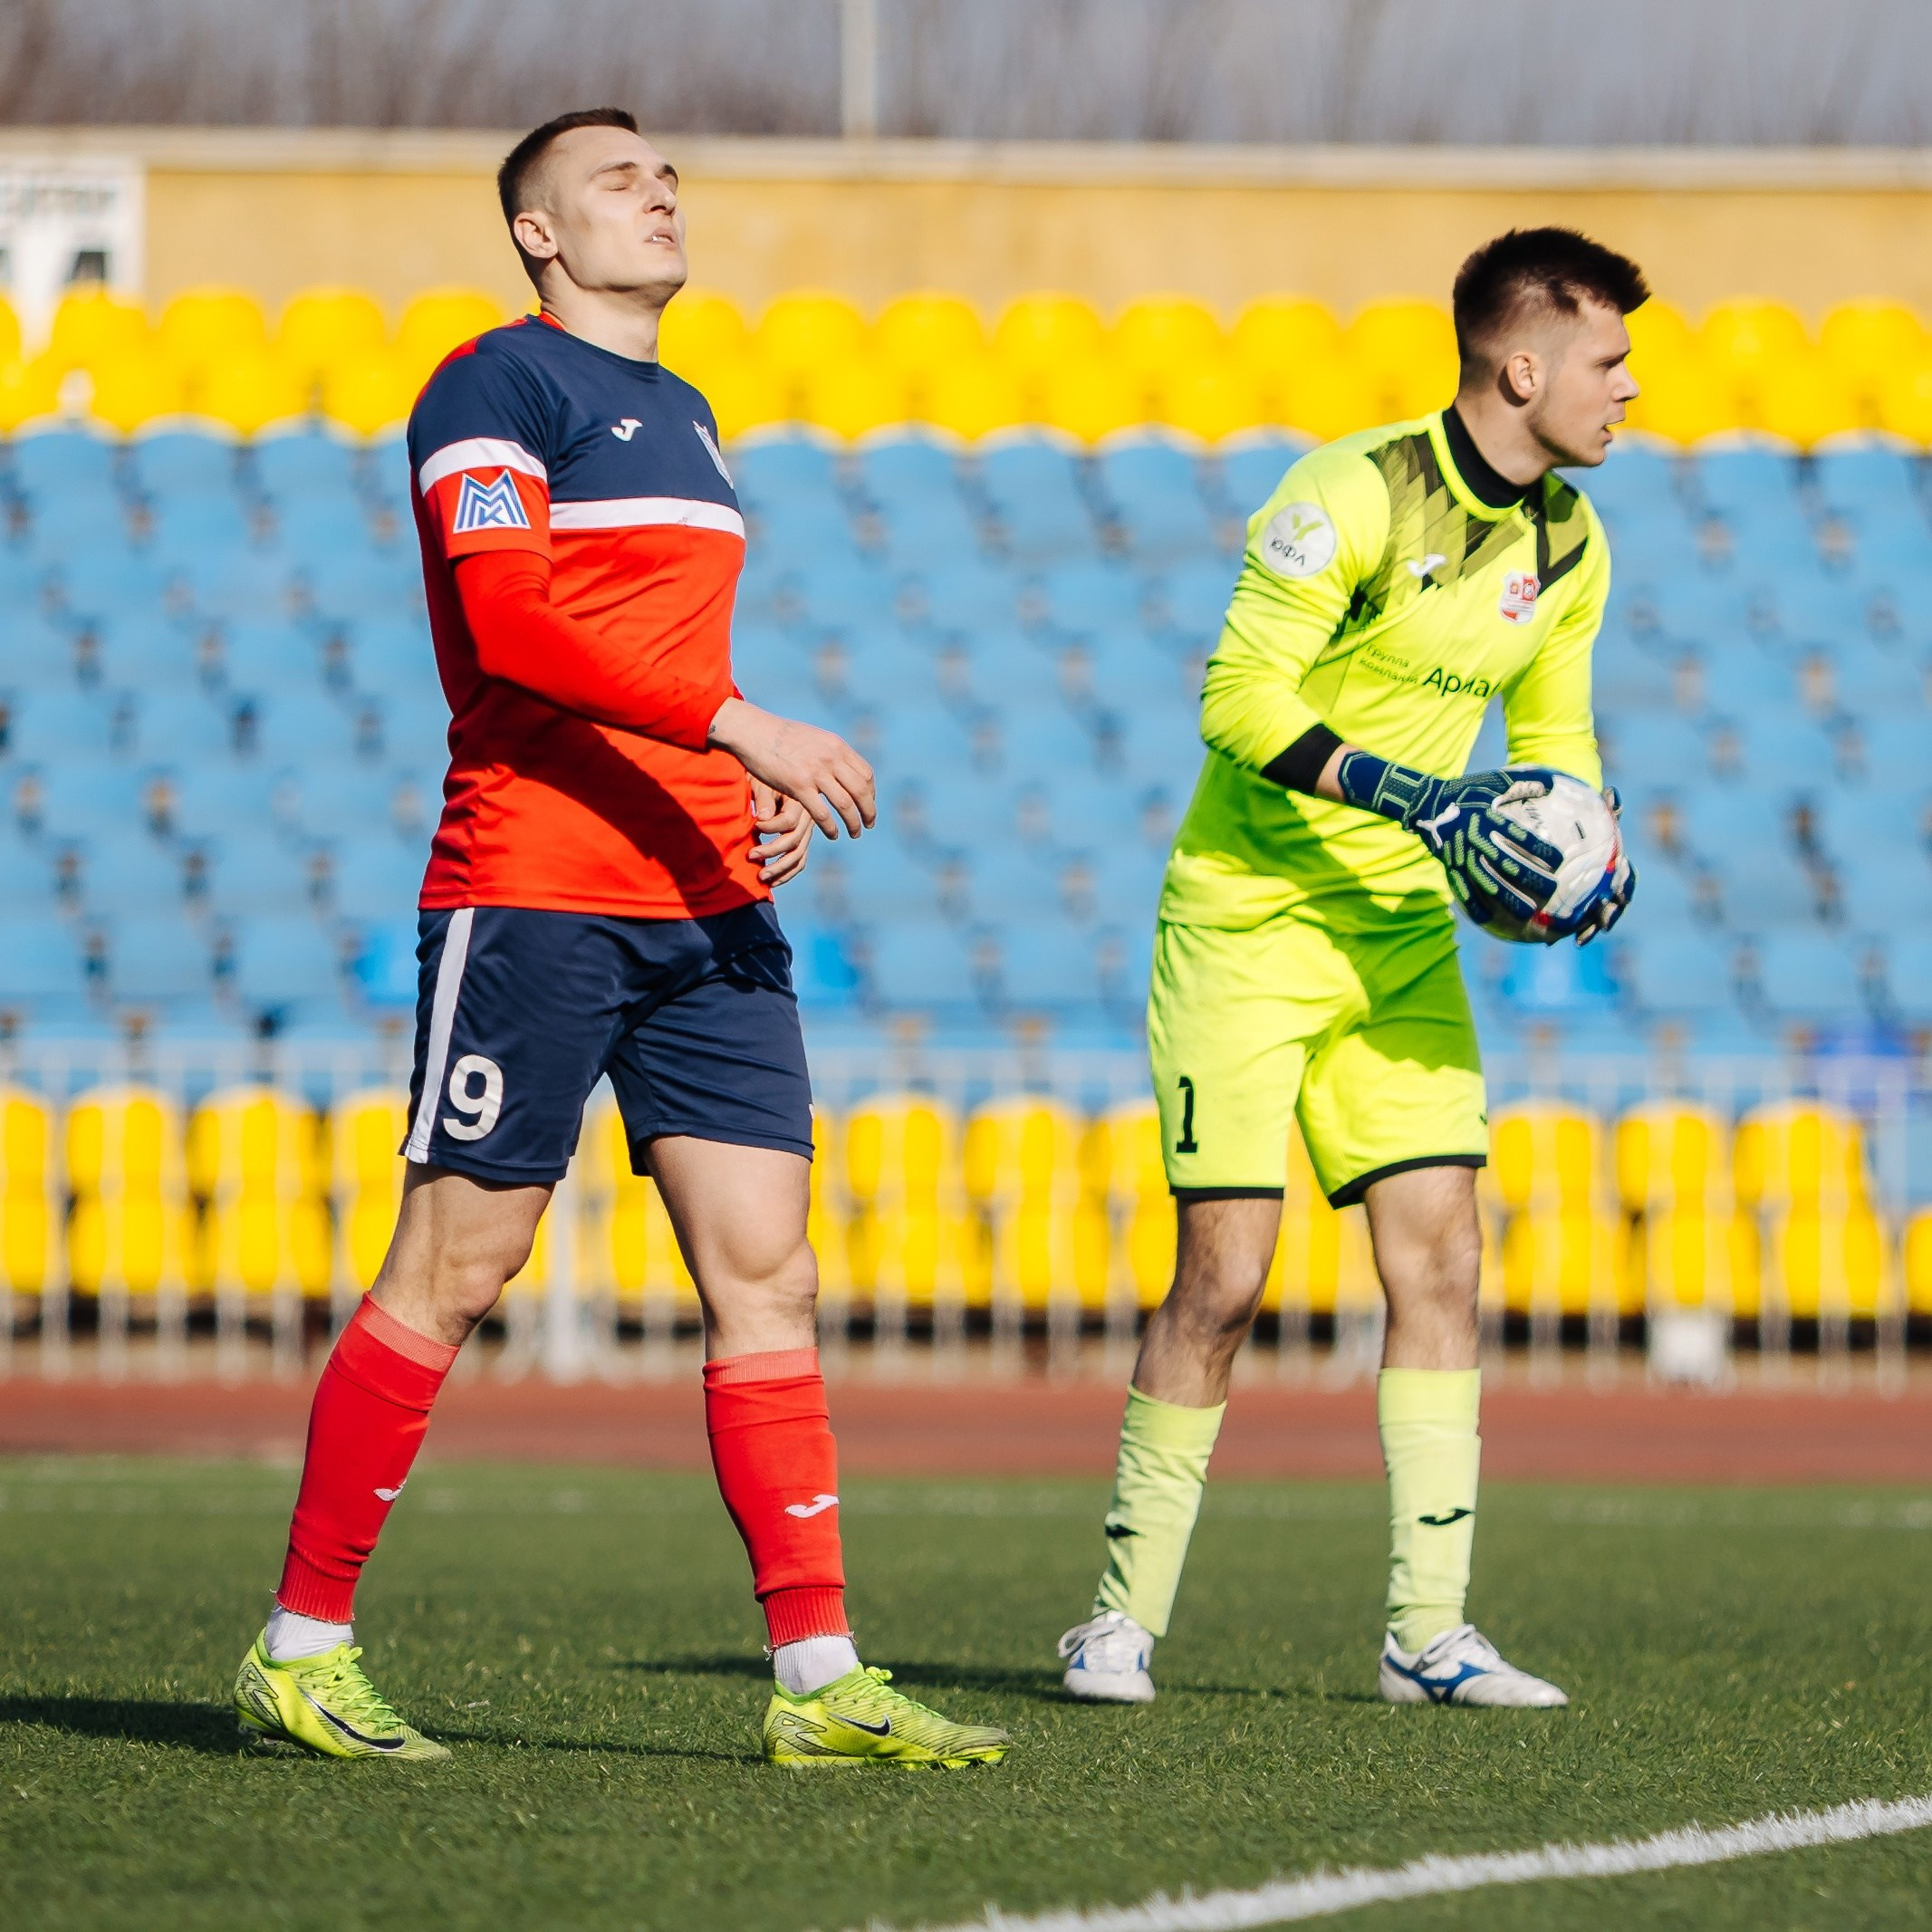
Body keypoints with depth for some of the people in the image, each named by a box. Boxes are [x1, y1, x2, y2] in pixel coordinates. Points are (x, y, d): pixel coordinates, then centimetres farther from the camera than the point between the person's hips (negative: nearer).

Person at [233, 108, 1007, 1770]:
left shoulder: (683, 414, 21)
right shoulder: (499, 388, -5)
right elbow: (507, 616, -19)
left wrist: (757, 798, 11)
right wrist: (738, 722, -24)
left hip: (708, 906, 8)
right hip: (531, 893, -8)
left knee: (768, 1275, 0)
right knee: (452, 1272, -3)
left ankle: (819, 1677, -1)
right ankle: (302, 1646, 7)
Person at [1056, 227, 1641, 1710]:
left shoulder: (1568, 545, 5)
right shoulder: (1356, 495, -18)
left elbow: (1554, 737, 17)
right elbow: (1240, 695, -21)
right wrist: (1417, 798, -27)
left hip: (1401, 927, 7)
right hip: (1247, 919, -6)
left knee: (1441, 1255, -2)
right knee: (1226, 1277, -6)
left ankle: (1428, 1631, 2)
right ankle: (1126, 1616, 7)